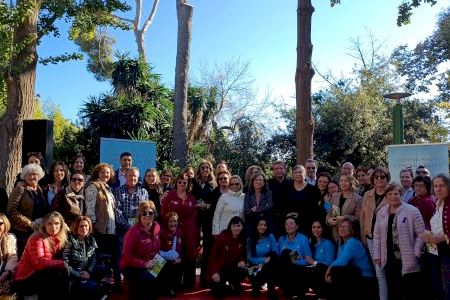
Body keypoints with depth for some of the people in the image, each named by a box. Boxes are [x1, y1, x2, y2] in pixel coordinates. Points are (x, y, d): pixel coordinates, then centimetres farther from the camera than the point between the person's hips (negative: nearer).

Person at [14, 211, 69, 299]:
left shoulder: (58, 239, 7)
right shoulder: (37, 239, -14)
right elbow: (39, 263, -25)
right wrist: (63, 264, -22)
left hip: (41, 277, 7)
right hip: (25, 281, -7)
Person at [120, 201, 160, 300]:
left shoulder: (156, 227, 0)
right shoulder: (134, 232, -21)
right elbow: (127, 254, -20)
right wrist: (144, 264, -23)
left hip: (151, 265, 7)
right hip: (131, 267, -7)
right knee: (151, 281, -26)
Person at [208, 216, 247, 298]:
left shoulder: (243, 239, -6)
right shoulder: (222, 236, -18)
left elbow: (243, 254, 8)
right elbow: (213, 254, -15)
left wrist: (242, 260, -15)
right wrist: (214, 272, -20)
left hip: (232, 266, 4)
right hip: (219, 267, -3)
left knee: (243, 272, -29)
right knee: (218, 293, -16)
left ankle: (234, 285, 6)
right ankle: (218, 284, 22)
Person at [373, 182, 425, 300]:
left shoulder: (412, 211, -5)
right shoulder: (381, 213, 9)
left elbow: (421, 234, -5)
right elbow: (377, 236, 12)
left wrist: (415, 253, -10)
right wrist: (377, 255, 7)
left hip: (408, 261, -4)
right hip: (389, 260, 4)